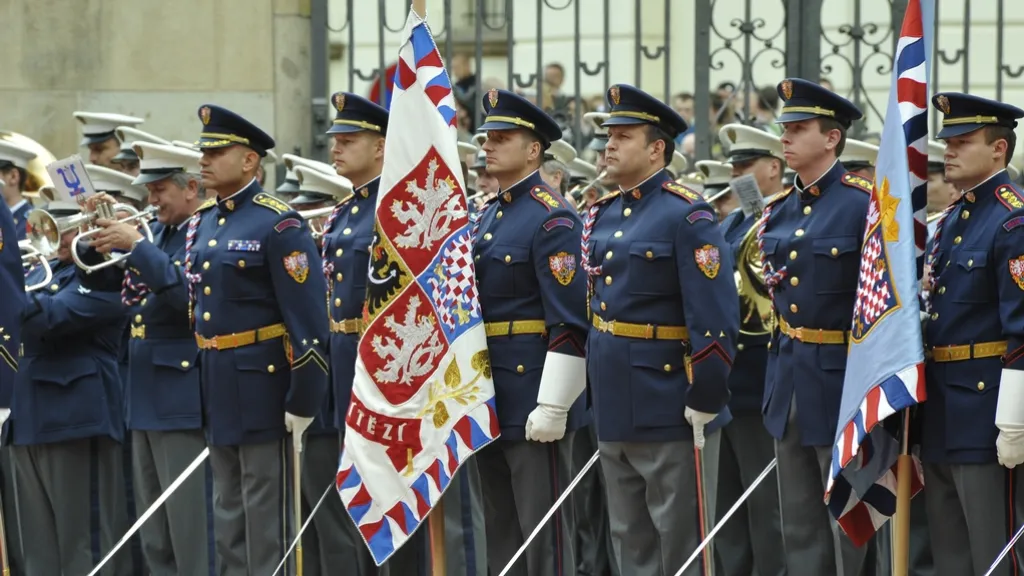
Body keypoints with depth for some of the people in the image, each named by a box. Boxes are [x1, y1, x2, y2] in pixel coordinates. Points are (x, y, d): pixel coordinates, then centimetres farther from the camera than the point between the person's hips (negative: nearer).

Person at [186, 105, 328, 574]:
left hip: (262, 386, -8)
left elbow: (307, 318, -17)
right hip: (215, 388, 8)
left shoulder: (278, 225, -13)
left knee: (265, 517, -3)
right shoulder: (201, 223, 12)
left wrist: (303, 402, -18)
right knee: (228, 514, 14)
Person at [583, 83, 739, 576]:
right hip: (613, 407, 8)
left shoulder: (687, 216, -12)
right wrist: (595, 392, 15)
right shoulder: (601, 216, 12)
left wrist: (704, 403, -19)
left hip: (669, 406, -8)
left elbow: (715, 318, -17)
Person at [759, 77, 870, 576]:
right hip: (788, 377, 7)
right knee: (800, 527, 11)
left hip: (841, 380, -7)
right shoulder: (778, 211, 10)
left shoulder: (865, 204, -11)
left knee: (849, 528, 0)